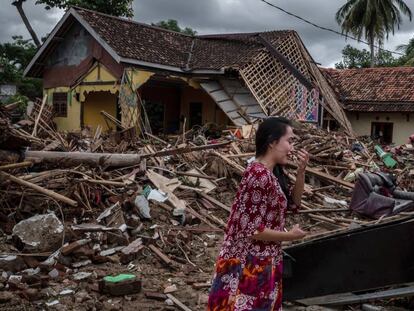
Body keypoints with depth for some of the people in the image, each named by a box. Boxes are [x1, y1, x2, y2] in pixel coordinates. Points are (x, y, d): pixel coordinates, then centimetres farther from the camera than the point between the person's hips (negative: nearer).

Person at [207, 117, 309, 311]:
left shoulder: (273, 173, 6)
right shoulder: (259, 175, -23)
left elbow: (294, 201, 19)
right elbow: (251, 230, -24)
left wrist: (301, 171, 4)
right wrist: (290, 235, -12)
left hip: (263, 262, 10)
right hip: (248, 264, -10)